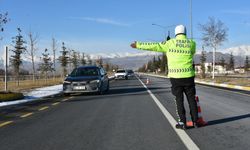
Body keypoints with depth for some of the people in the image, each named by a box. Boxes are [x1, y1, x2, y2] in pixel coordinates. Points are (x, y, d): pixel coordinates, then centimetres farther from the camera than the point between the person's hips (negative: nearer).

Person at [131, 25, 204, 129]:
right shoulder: (192, 43, 2)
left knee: (179, 100, 6)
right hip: (188, 76, 2)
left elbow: (154, 46, 0)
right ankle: (195, 121, 17)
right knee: (191, 99, 12)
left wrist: (138, 45, 9)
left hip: (175, 76, -1)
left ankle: (182, 122, 7)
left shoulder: (170, 43, -3)